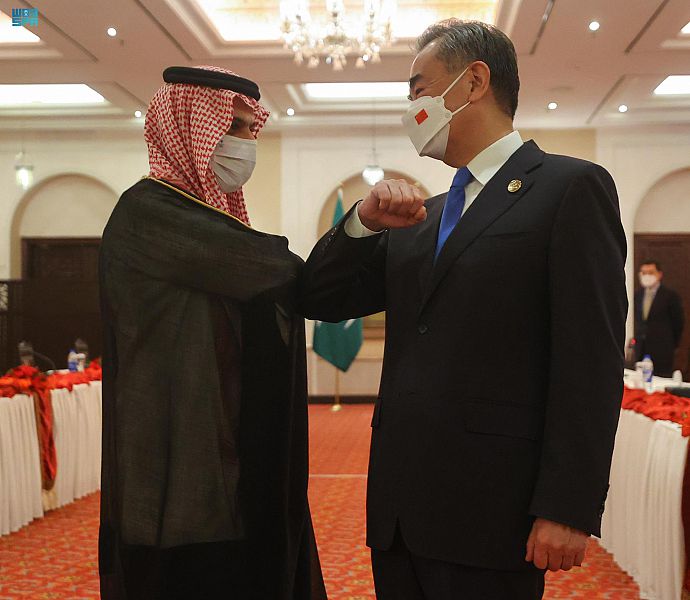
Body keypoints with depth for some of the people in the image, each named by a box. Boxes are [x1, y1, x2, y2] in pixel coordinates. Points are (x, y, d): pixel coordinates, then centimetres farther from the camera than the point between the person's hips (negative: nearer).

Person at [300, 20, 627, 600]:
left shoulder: (572, 187, -4)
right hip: (400, 509, 7)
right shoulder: (420, 220, 17)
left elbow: (591, 361, -11)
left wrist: (567, 508, -17)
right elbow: (319, 300, 15)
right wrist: (363, 223, -2)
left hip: (488, 511, -6)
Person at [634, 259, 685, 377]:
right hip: (640, 351, 5)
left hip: (661, 353, -5)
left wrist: (672, 345, 3)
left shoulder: (670, 295, -6)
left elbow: (678, 323, -1)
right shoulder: (637, 295, 10)